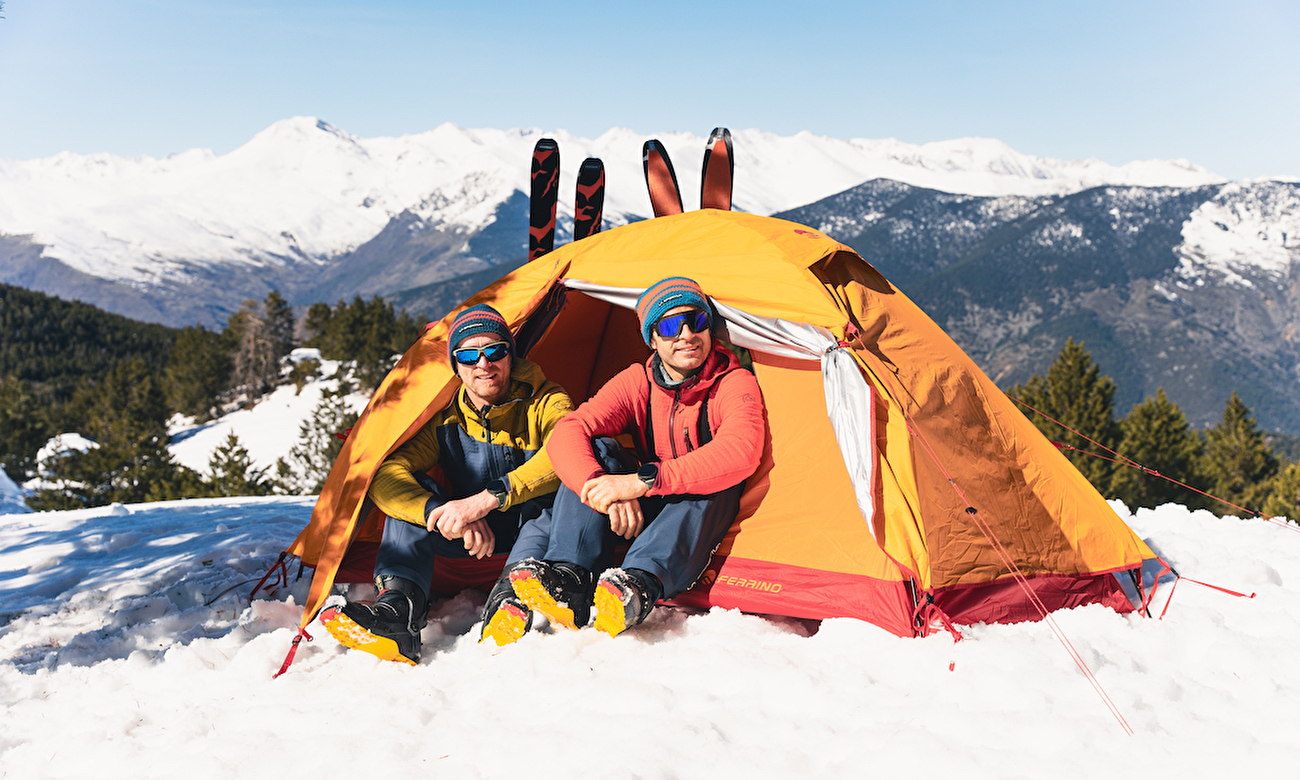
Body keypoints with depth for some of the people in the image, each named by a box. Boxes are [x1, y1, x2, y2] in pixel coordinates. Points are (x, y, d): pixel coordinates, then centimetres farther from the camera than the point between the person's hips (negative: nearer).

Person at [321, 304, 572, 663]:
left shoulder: (543, 403, -11)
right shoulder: (443, 421, -4)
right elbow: (385, 475, -17)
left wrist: (487, 498, -44)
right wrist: (443, 515, -37)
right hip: (476, 534, 3)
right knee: (409, 486, -18)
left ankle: (513, 593, -47)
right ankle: (398, 602, -37)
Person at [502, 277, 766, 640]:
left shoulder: (736, 383, -15)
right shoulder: (636, 382, -5)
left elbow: (741, 451, -36)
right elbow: (567, 433, -18)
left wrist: (645, 481, -44)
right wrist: (606, 491, -40)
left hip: (703, 518, -3)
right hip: (639, 514, 3)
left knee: (714, 482, -35)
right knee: (598, 450, -21)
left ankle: (638, 586, -52)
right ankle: (569, 577, -37)